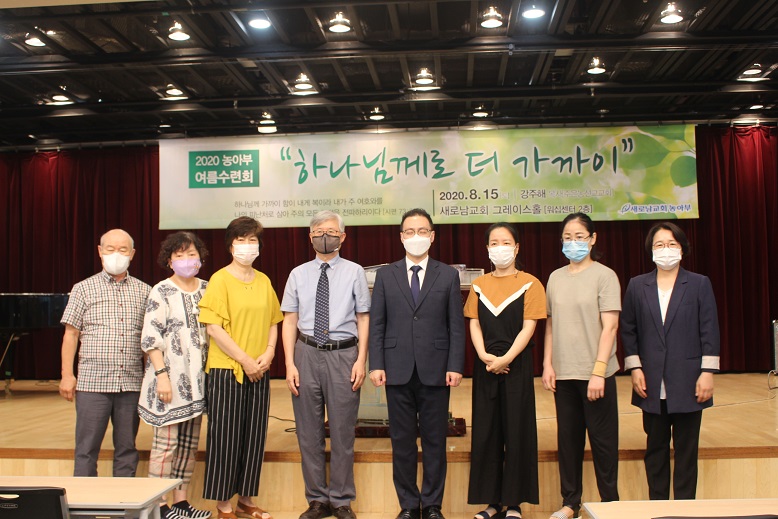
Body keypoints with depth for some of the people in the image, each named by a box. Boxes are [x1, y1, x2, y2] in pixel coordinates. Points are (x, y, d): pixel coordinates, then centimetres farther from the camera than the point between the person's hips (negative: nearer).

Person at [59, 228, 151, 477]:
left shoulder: (144, 291, 9)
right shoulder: (84, 289, 5)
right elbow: (71, 334, 3)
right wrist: (67, 374, -3)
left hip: (131, 382, 2)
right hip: (92, 382, -2)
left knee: (127, 448, 10)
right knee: (87, 449, 4)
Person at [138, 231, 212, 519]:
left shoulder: (207, 289, 10)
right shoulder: (161, 292, -6)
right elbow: (151, 338, -11)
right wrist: (161, 375, -18)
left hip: (197, 378, 6)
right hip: (171, 378, -6)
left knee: (189, 443, 11)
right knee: (165, 443, -2)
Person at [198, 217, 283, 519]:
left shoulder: (264, 281, 10)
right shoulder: (220, 279, -7)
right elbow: (213, 327, -13)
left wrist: (269, 352, -3)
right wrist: (245, 360, -14)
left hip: (259, 372, 5)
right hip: (226, 370, -5)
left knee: (254, 437, 10)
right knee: (225, 437, 1)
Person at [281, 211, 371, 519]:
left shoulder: (354, 272, 2)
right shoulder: (298, 274, 6)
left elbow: (363, 319, 3)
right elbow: (290, 321, 5)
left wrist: (361, 360, -6)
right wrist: (290, 364, -3)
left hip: (343, 355, -2)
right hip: (307, 354, 2)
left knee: (342, 431, 6)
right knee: (309, 431, 9)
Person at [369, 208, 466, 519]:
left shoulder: (448, 275, 6)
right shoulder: (385, 275, 8)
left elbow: (456, 326, 3)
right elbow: (376, 324, 5)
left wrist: (455, 366, -6)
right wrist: (376, 365, -4)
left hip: (435, 371, 0)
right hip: (398, 371, 1)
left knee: (435, 441, 6)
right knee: (402, 441, 7)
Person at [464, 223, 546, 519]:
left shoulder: (529, 284, -2)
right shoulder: (478, 285, 9)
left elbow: (528, 327, -8)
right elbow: (474, 324, 4)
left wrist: (505, 359, -17)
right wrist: (484, 355, -13)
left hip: (516, 364, -3)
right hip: (485, 365, 4)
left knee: (516, 431, 2)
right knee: (486, 431, 6)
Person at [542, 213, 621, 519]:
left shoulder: (604, 276, -4)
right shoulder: (555, 278, 9)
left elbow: (610, 325, -10)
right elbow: (551, 325, 12)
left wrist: (598, 371, -16)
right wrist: (548, 364, 4)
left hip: (596, 373, -4)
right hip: (563, 373, 4)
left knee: (602, 439, 4)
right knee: (568, 437, 9)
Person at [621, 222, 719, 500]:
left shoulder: (699, 284, 1)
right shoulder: (637, 285, 6)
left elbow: (710, 331, -1)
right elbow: (628, 330, 7)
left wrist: (707, 372, -8)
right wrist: (634, 368, -1)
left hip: (688, 383, -2)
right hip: (652, 384, 2)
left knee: (686, 449, 6)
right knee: (655, 448, 11)